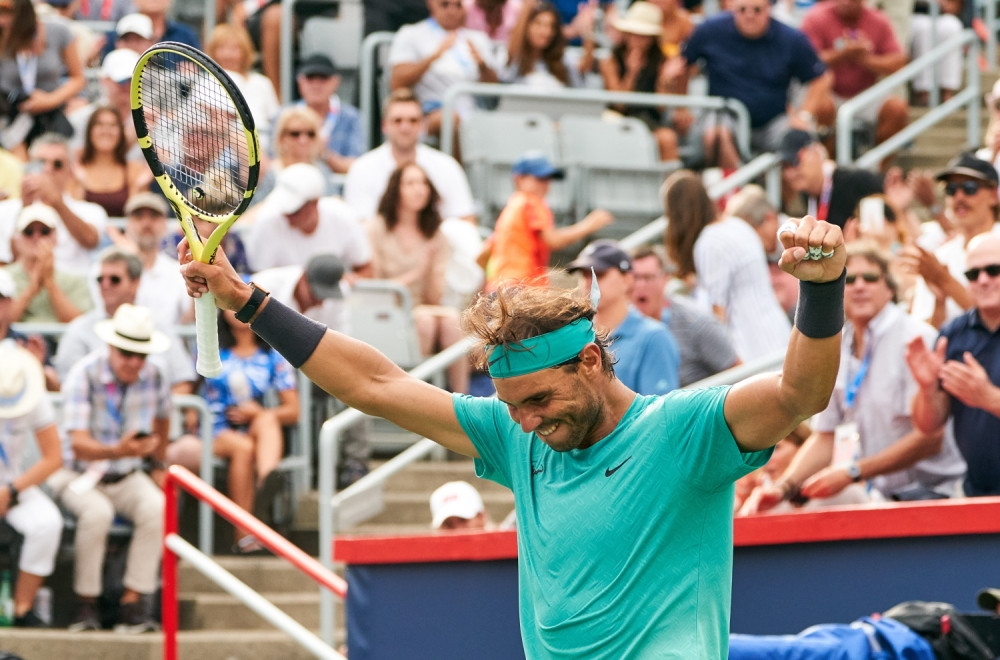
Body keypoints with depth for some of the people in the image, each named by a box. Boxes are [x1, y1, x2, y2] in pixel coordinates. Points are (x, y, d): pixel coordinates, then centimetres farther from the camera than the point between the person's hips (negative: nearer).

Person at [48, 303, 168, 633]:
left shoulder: (154, 378, -5)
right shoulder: (84, 375, -19)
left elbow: (162, 420, 20)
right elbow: (78, 444, -28)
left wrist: (158, 465, 21)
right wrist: (117, 451, -45)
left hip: (126, 477, 4)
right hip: (78, 475, -4)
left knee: (156, 507, -28)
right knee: (97, 512, -36)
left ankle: (133, 603, -25)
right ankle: (85, 604, -21)